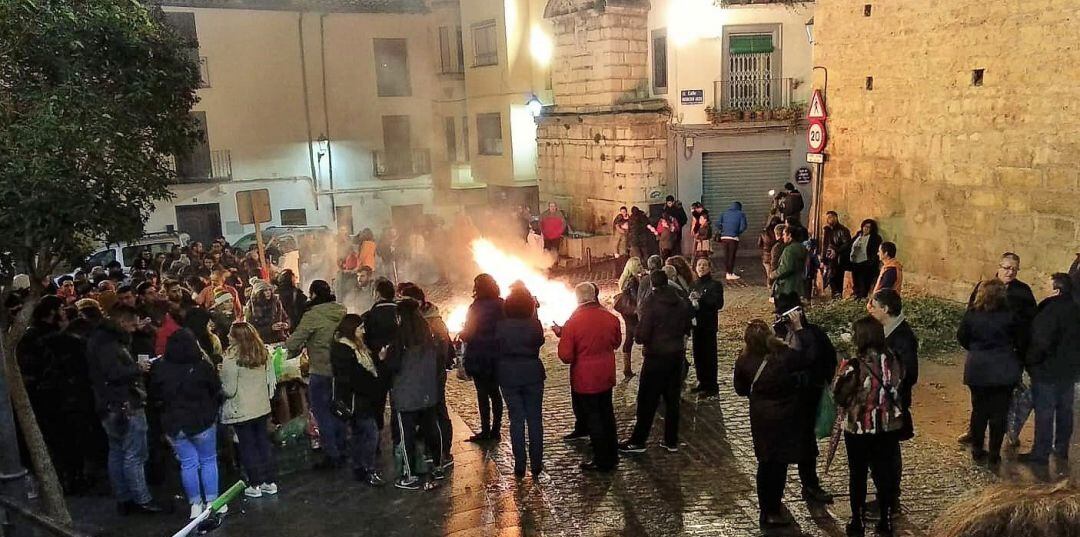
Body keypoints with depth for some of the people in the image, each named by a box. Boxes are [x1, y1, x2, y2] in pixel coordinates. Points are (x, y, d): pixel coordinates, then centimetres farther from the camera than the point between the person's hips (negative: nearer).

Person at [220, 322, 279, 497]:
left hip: (241, 410, -5)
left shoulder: (231, 358, -18)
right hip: (262, 407, 5)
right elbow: (272, 380, 4)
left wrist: (220, 384, 3)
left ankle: (255, 485, 14)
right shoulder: (263, 353, -1)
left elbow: (229, 390, -15)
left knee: (247, 446, 7)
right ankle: (271, 482, 21)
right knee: (263, 442, 15)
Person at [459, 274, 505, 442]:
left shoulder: (477, 307, -14)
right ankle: (495, 430, 17)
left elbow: (468, 334, -14)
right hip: (497, 358, 6)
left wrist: (461, 334, 7)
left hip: (479, 358, -6)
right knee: (495, 392, 13)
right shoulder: (501, 305, 2)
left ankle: (486, 431, 5)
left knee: (482, 393, 2)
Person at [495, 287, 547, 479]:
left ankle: (520, 466, 11)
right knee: (535, 419, 9)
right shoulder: (535, 324, -12)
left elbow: (497, 348, 0)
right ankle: (536, 465, 13)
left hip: (508, 377, 0)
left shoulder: (500, 326, -12)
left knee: (516, 420, 8)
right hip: (533, 374, 0)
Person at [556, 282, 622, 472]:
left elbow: (566, 357, -18)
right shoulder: (610, 318, -7)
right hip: (606, 376, 5)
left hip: (585, 379, -5)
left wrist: (561, 335, -5)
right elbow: (616, 343, 11)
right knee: (606, 415, 19)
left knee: (592, 418, 7)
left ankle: (602, 461, 15)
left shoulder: (572, 323, -21)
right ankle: (612, 456, 31)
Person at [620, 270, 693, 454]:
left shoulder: (652, 302, -14)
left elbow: (642, 335, -17)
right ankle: (671, 441, 18)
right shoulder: (681, 303, 4)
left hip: (657, 356, -6)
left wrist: (639, 337, 4)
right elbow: (687, 329, 13)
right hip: (677, 355, 6)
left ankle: (638, 441, 9)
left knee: (647, 400, 2)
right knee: (672, 399, 13)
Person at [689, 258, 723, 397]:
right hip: (696, 324, 6)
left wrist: (701, 298, -20)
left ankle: (712, 387, 4)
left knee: (709, 355, -3)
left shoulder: (715, 285, -4)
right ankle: (702, 382, 22)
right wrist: (691, 301, -11)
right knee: (698, 354, 9)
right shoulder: (693, 285, 12)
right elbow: (688, 304, 11)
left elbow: (719, 303, -16)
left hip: (709, 326, -5)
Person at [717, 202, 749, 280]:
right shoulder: (741, 214, 3)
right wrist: (738, 232, 10)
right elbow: (743, 226, -8)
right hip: (733, 237, -4)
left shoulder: (724, 213, 12)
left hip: (724, 237, 4)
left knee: (726, 255, 13)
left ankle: (726, 272, 17)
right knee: (732, 256, 2)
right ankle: (730, 273, 3)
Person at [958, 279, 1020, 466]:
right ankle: (994, 454, 13)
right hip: (1004, 371, -1)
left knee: (979, 410, 13)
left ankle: (977, 451, 20)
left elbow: (962, 338, 3)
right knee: (999, 412, 8)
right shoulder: (1010, 315, -11)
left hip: (977, 369, 2)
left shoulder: (971, 315, -8)